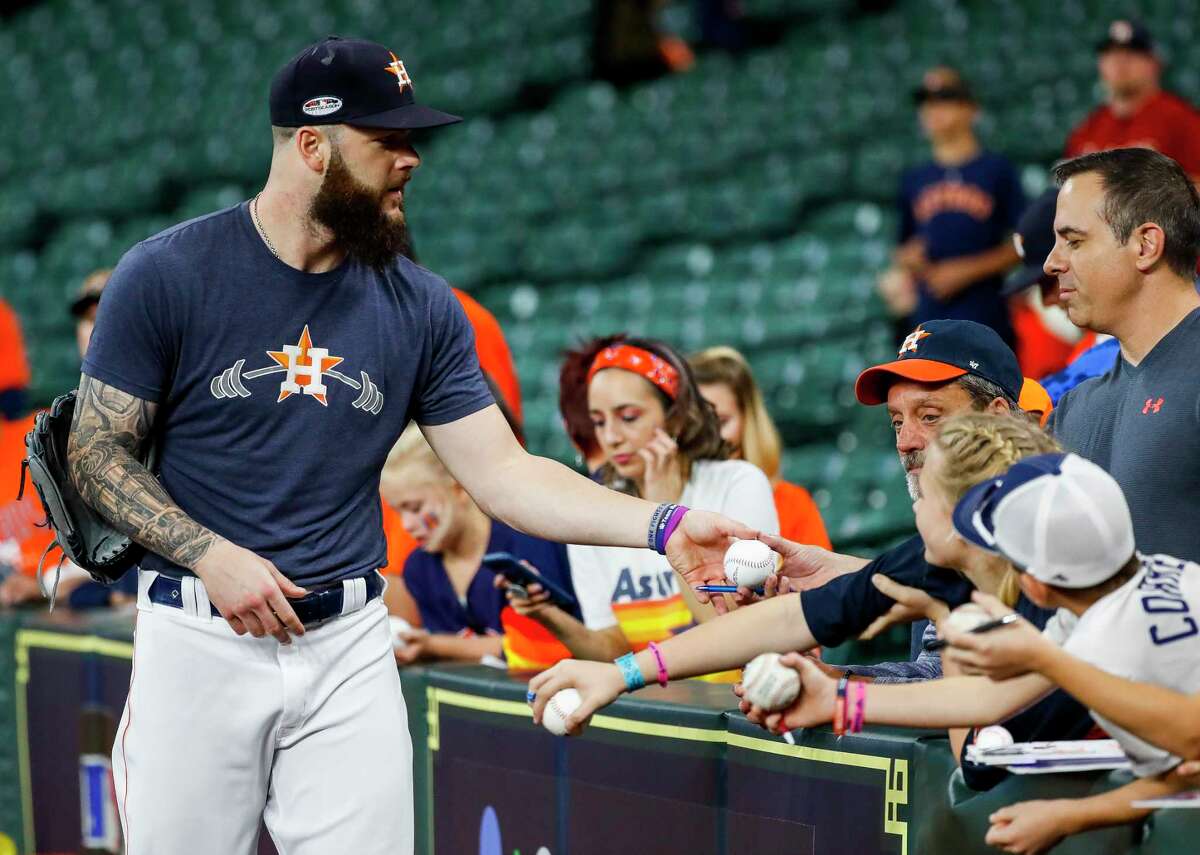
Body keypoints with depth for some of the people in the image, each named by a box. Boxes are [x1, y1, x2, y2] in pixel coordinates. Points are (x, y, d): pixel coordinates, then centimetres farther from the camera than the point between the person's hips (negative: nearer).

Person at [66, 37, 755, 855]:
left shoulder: (420, 307, 5)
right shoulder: (167, 275, -5)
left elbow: (503, 472, 2)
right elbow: (98, 452, -2)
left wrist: (662, 527, -11)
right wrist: (211, 556, -15)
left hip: (348, 648, 3)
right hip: (201, 637, -2)